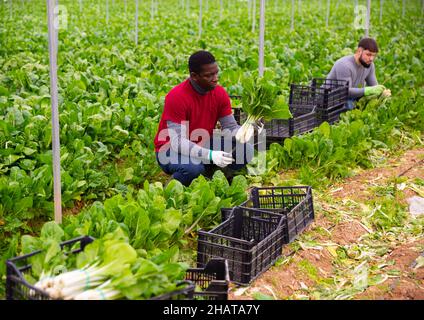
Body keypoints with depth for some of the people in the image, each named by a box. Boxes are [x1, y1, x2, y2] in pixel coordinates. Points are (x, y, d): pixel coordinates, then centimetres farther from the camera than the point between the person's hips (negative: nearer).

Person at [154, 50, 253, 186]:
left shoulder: (220, 93, -7)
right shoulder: (176, 97, -25)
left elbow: (230, 127, -4)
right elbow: (177, 141, -29)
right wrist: (210, 155, -42)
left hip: (203, 146, 6)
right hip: (172, 150, -5)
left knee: (246, 149, -14)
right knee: (193, 167, -39)